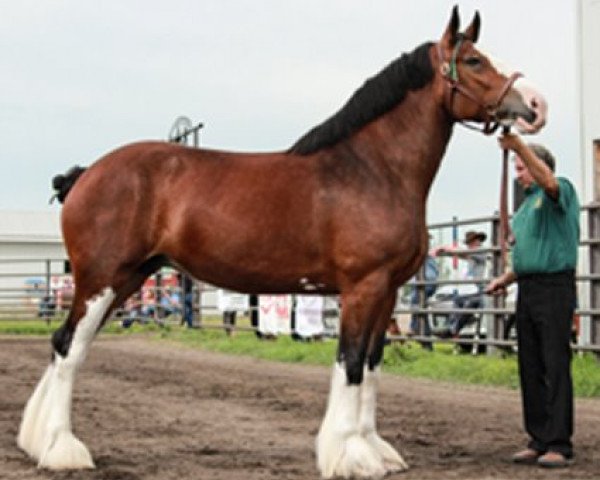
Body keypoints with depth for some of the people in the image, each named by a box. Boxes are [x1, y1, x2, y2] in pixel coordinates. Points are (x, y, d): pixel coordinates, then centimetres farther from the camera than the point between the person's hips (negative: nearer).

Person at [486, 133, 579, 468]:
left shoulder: (562, 191, -2)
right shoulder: (527, 205, 23)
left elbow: (548, 181, -27)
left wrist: (519, 145, -35)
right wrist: (506, 278, 14)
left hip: (555, 287, -9)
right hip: (527, 290, 9)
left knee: (556, 366, -9)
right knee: (531, 368, 7)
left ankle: (559, 445, -7)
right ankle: (539, 441, 12)